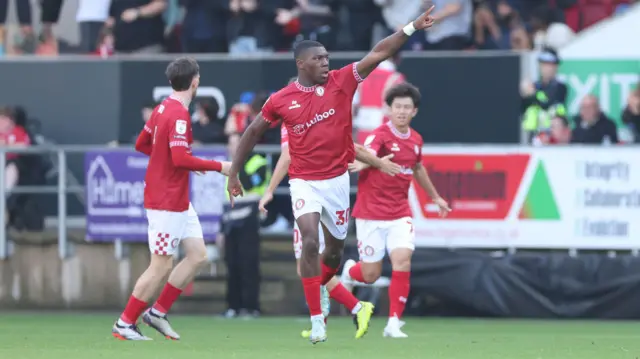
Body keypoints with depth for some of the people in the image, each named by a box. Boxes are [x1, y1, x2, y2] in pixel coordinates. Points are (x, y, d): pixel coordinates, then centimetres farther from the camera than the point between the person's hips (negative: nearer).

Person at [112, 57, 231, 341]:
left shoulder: (163, 108, 9)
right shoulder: (178, 115, -20)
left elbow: (141, 144, 19)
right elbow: (181, 159, -28)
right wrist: (218, 167, -20)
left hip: (178, 202, 10)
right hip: (167, 203, -10)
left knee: (198, 255, 10)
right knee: (162, 266, -3)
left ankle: (158, 312, 14)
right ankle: (125, 324, 5)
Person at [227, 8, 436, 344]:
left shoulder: (341, 82, -4)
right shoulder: (281, 100, -5)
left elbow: (379, 53, -9)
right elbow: (253, 133, 8)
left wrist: (412, 28, -18)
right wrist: (233, 173, 10)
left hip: (337, 179, 3)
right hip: (304, 182, -3)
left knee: (334, 251, 11)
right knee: (310, 243, -18)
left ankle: (315, 296, 38)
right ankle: (317, 320, -11)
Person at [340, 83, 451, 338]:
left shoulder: (416, 140, 6)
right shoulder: (380, 135, -14)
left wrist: (435, 197, 38)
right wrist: (362, 163, -62)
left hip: (400, 214, 4)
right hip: (371, 214, -4)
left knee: (402, 261, -17)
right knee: (371, 275, 2)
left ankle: (394, 323, -8)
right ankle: (350, 271, 39)